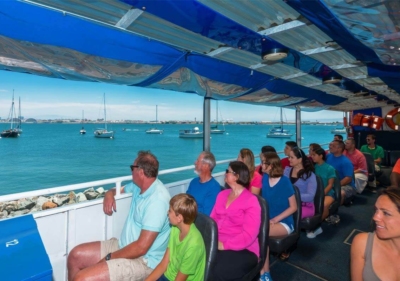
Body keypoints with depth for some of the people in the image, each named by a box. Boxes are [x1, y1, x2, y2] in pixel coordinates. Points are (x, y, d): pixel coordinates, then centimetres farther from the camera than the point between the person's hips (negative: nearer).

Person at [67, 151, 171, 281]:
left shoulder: (157, 199, -27)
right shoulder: (139, 186, 3)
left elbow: (141, 247, -26)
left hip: (143, 261, -9)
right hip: (124, 246, 9)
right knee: (76, 255, 8)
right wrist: (109, 194, -2)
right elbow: (117, 190, 22)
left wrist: (109, 257, -14)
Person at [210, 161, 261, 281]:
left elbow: (248, 236, -15)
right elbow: (212, 219, 10)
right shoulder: (222, 194, 14)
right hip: (217, 244, 5)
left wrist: (225, 245, -20)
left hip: (243, 250, -5)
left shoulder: (251, 201, -8)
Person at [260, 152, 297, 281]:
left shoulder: (284, 181, -14)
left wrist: (275, 219, -17)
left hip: (284, 223, -5)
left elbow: (294, 207, -9)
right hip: (268, 220, 5)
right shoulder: (265, 178, 1)